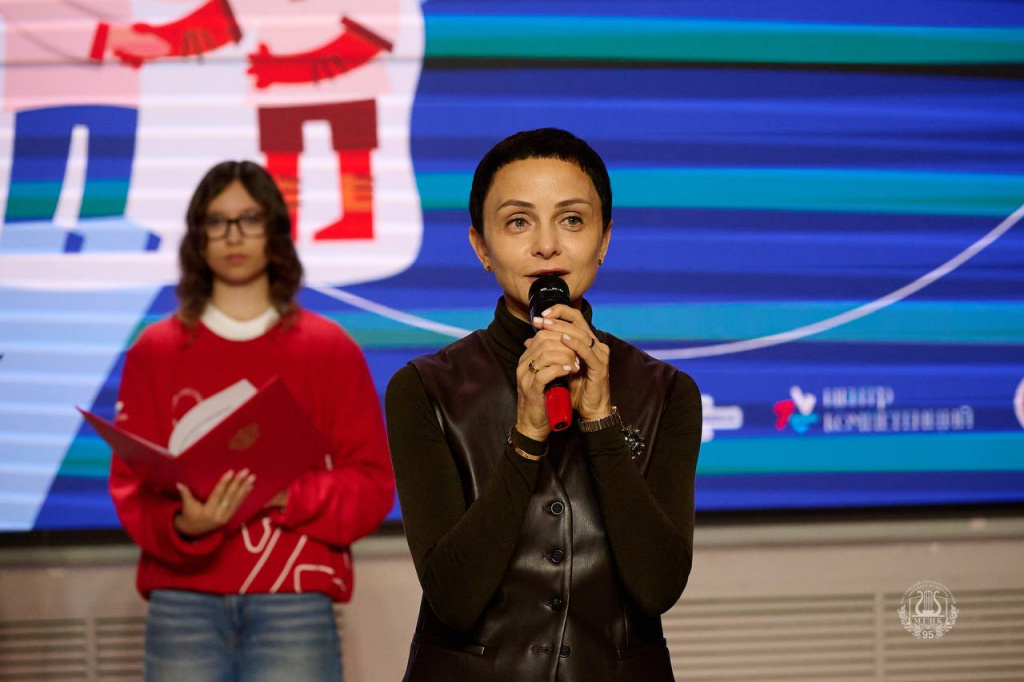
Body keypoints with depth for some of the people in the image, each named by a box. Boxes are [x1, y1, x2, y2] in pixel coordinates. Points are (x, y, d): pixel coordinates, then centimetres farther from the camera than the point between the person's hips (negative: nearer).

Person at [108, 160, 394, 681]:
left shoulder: (329, 348, 9)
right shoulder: (155, 351, 11)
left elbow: (372, 482, 4)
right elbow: (132, 486, 5)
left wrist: (287, 497, -14)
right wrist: (183, 525, -17)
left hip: (294, 600, -1)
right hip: (184, 601, 1)